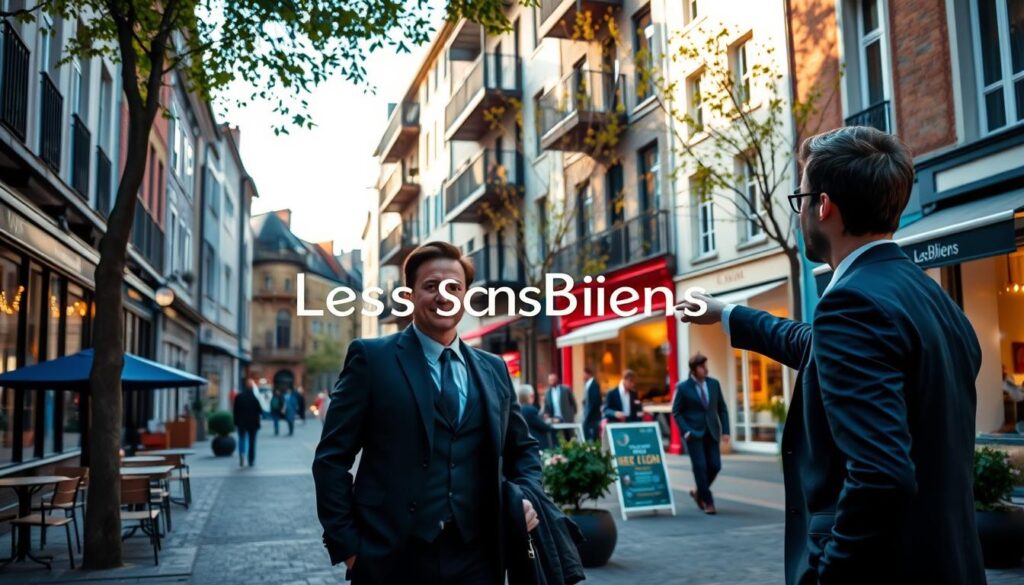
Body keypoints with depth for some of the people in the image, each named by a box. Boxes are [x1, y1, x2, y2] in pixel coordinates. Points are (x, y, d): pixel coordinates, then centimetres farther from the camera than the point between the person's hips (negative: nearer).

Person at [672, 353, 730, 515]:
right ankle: (708, 502, 7)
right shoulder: (682, 387, -6)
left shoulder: (714, 383, 5)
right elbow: (676, 412, -2)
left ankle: (699, 492, 24)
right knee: (700, 466, -6)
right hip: (693, 433, -4)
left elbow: (722, 409, 9)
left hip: (711, 432, 4)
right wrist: (685, 431, -13)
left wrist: (725, 430, 1)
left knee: (715, 466, -1)